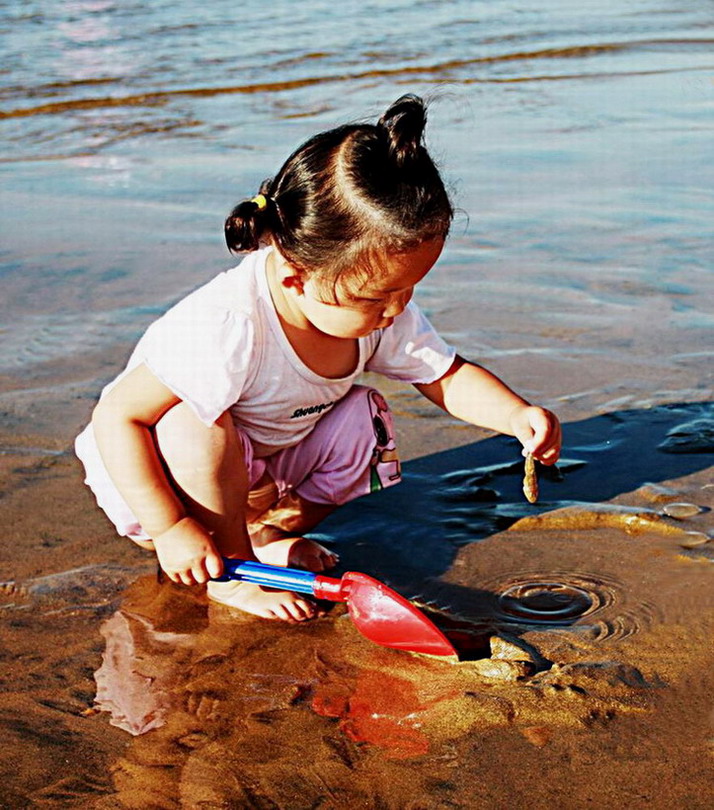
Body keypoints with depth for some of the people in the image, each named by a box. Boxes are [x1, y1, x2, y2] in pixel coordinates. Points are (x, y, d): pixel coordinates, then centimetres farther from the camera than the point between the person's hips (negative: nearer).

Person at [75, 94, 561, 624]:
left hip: (261, 474, 6)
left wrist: (519, 416, -22)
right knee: (193, 425, -37)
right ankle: (231, 568, -13)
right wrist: (170, 528, -33)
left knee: (365, 419, -14)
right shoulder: (226, 329, -38)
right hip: (154, 479, -5)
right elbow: (117, 416, -33)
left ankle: (269, 534, 1)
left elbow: (449, 377, -3)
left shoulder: (381, 310, -15)